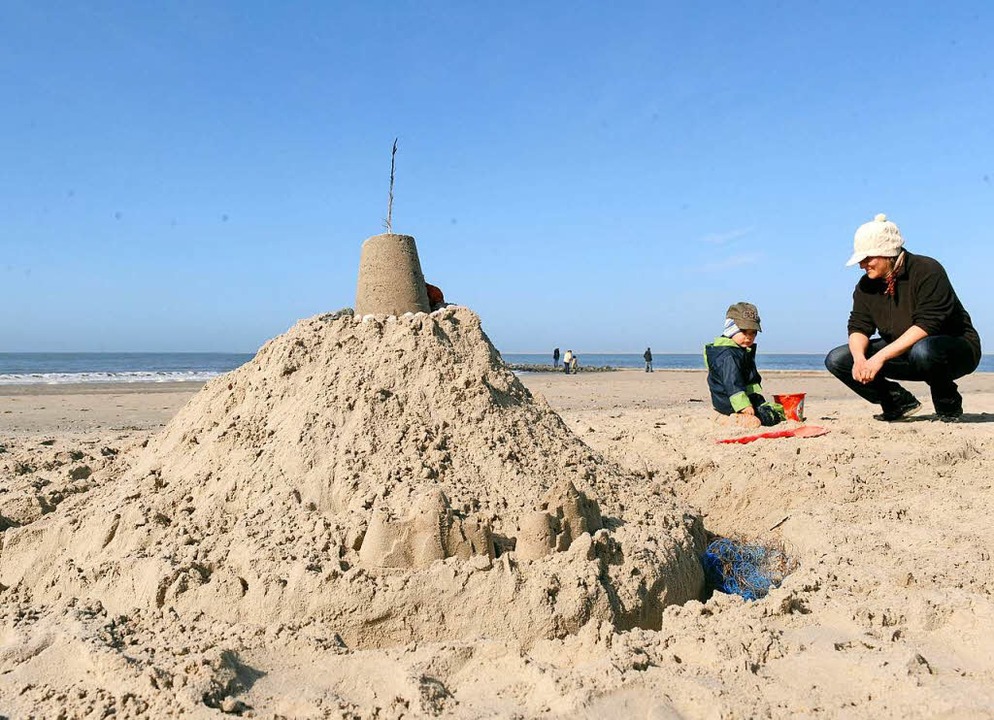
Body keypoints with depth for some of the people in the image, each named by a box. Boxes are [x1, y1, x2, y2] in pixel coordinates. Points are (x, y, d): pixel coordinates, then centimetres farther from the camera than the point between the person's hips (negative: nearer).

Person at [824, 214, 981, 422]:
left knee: (922, 351, -43)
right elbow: (858, 327, -4)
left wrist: (881, 356, -36)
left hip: (956, 349, -6)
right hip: (902, 353, 6)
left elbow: (927, 326, -29)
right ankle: (900, 403, 3)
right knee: (836, 360, -9)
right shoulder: (866, 285, 0)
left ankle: (948, 405, -11)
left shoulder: (927, 270, -20)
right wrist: (859, 358, -27)